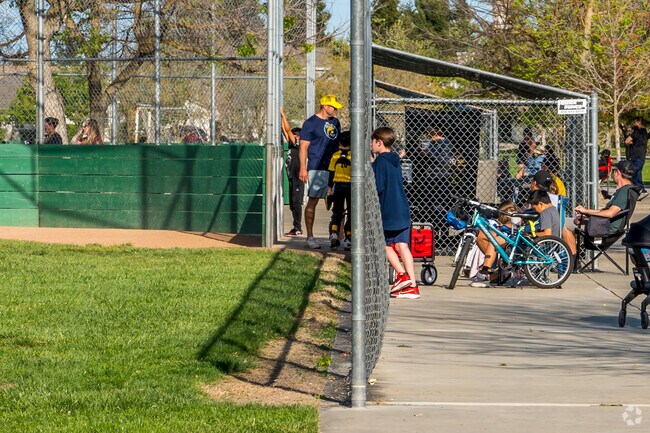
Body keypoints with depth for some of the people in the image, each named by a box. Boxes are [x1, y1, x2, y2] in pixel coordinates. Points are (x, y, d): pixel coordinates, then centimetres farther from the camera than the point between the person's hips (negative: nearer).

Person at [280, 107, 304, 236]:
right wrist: (282, 117, 14)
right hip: (292, 178, 10)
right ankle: (296, 228, 14)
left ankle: (298, 228, -12)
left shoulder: (298, 144, -8)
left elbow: (288, 129, -12)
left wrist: (283, 114, -8)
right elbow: (285, 130, 18)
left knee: (296, 202, -10)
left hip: (297, 178, -10)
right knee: (293, 204, 10)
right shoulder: (292, 145, 14)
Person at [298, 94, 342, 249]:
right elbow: (303, 147, -6)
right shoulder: (311, 123, -4)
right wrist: (303, 168, -14)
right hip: (317, 168, -7)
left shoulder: (335, 122, 16)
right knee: (313, 201, -4)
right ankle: (310, 237, -2)